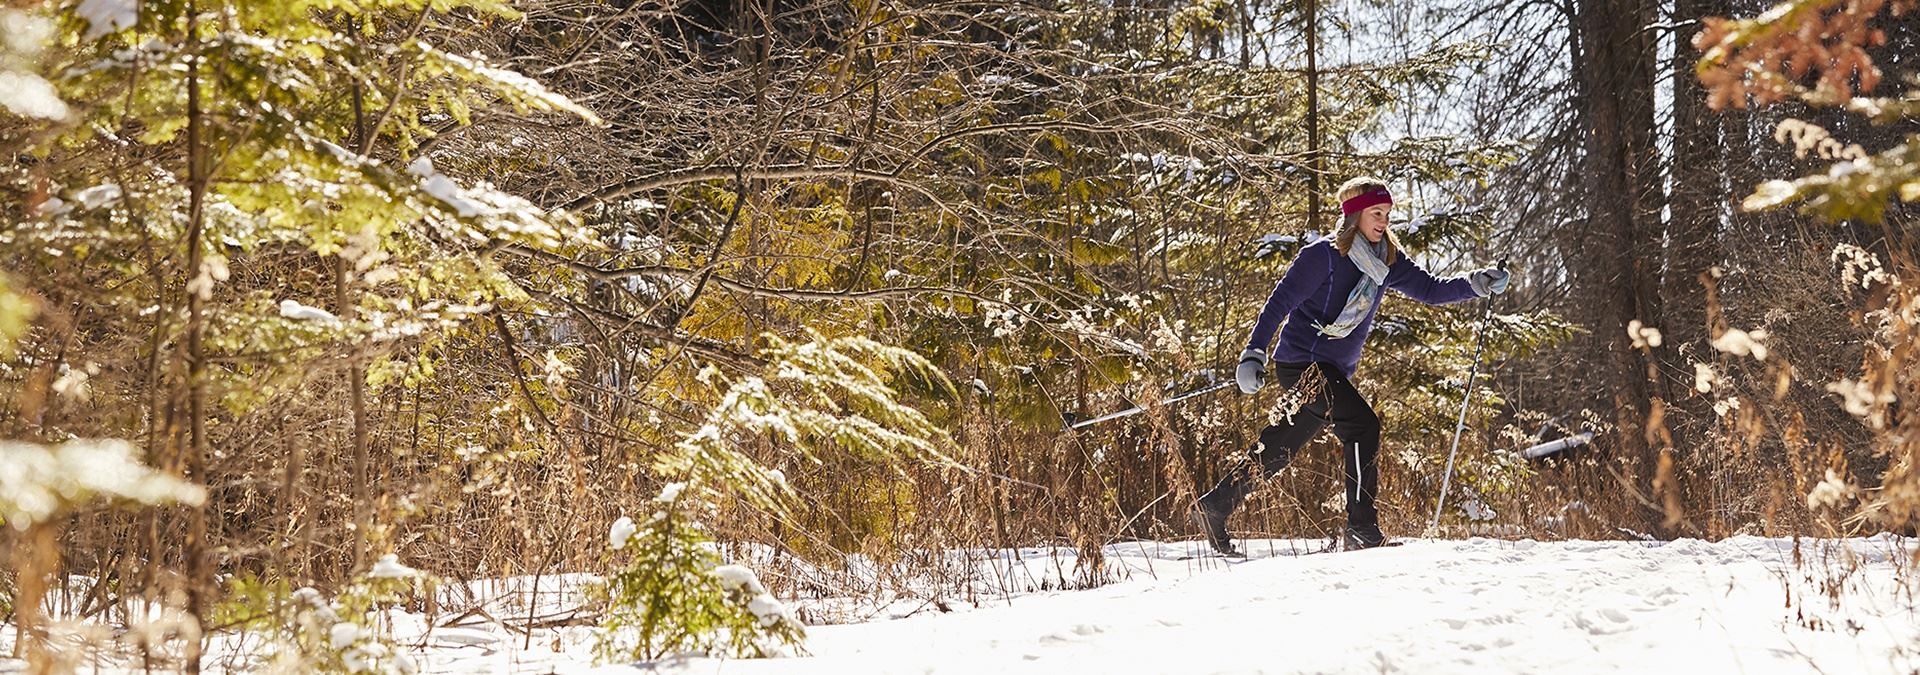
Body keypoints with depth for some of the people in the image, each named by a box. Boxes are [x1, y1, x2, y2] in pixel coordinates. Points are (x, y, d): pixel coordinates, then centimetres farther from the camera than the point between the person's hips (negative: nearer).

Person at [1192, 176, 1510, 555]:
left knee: (1279, 450, 12)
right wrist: (1254, 355, -18)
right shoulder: (1324, 256, -11)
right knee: (1363, 425, -19)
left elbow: (1430, 290, 9)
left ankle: (1214, 506, 22)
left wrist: (1476, 285, -7)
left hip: (1335, 371, 8)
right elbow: (1279, 303, -12)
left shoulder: (1387, 261, 9)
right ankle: (1361, 529, -17)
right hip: (1302, 362, -8)